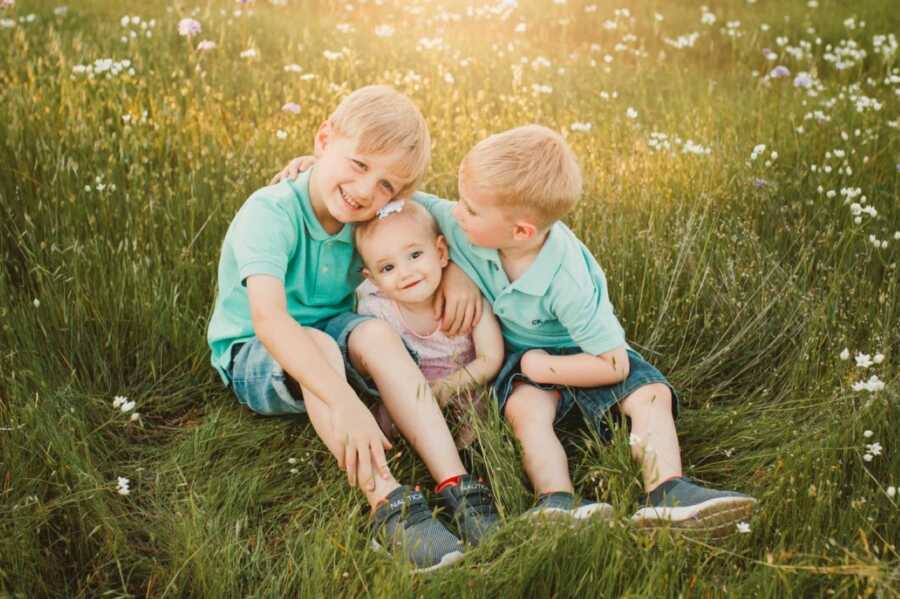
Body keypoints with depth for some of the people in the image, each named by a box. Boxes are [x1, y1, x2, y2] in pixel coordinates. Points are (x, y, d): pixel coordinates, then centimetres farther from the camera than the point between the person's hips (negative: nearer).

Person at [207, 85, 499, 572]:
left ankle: (459, 487, -36)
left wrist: (459, 267, -19)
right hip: (252, 356, -4)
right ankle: (389, 505, -45)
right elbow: (267, 318, -42)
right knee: (317, 344, -36)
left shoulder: (374, 216, -10)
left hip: (331, 335, 4)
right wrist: (344, 401, -53)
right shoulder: (270, 212, -28)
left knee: (375, 334, -29)